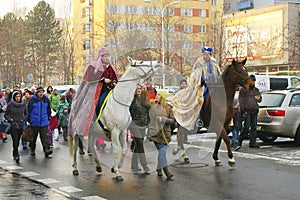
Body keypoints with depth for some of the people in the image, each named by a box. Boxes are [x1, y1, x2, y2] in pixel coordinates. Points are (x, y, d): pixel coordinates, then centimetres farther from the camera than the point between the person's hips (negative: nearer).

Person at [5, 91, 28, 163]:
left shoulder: (23, 104, 2)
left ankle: (14, 154, 28)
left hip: (21, 125, 3)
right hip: (13, 125, -3)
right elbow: (6, 114, 4)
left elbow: (26, 113, 16)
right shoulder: (10, 104, -5)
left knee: (18, 141, 10)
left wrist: (23, 119, 0)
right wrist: (10, 119, -10)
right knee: (15, 141, -11)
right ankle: (16, 155, -6)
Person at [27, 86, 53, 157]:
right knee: (33, 137, 11)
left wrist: (49, 118, 16)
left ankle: (47, 150, -12)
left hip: (44, 122, 1)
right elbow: (28, 110, 0)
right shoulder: (32, 100, -4)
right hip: (34, 122, -1)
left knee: (44, 137, -6)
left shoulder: (46, 100, 6)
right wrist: (28, 120, 0)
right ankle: (32, 150, 24)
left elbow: (48, 110, 18)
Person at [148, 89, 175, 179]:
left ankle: (159, 169, 26)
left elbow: (173, 120, 2)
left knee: (162, 151, 8)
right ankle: (166, 170, -12)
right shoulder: (152, 105, 3)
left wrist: (164, 119, -12)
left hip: (165, 133, 2)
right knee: (162, 150, -12)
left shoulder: (168, 108, 4)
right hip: (155, 132, -2)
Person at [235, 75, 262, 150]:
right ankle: (239, 142, -9)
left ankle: (252, 143, 11)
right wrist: (243, 111, -12)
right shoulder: (243, 90, -1)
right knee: (246, 126, -13)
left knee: (254, 127, 6)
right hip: (247, 111, -6)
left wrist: (258, 98, -2)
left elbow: (260, 99, 24)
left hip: (254, 111, 6)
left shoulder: (256, 90, 17)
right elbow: (241, 101, -5)